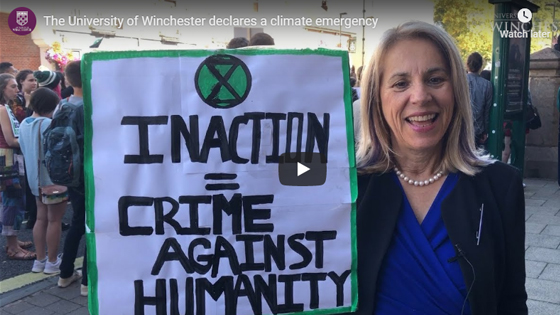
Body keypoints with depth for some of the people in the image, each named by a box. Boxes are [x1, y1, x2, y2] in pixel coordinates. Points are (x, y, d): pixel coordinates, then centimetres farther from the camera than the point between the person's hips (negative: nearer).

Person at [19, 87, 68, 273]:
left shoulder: (24, 124, 5)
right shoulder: (48, 124, -21)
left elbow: (25, 150, 13)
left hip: (35, 178, 8)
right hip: (53, 178, -8)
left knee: (41, 218, 15)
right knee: (54, 220, 2)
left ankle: (40, 260, 21)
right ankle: (52, 262, 11)